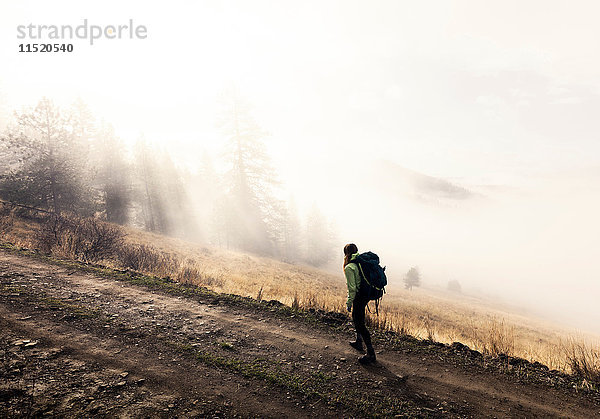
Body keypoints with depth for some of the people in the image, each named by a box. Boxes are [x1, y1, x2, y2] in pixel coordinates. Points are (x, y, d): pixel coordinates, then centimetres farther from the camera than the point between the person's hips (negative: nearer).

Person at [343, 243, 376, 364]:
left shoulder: (349, 267, -18)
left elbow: (352, 288, -20)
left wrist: (349, 302, -9)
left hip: (359, 296, -9)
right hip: (367, 294, 9)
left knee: (360, 323, 0)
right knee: (356, 318, 27)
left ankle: (371, 353, 2)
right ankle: (359, 342, 42)